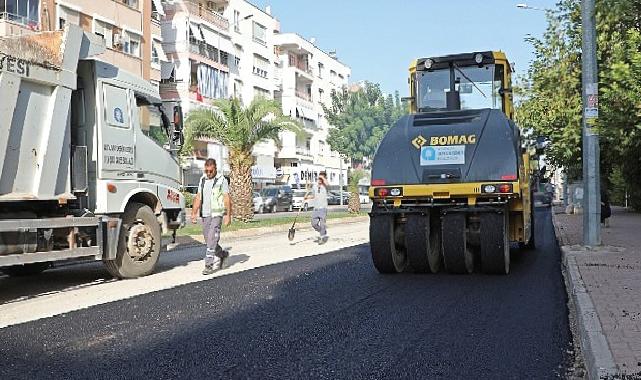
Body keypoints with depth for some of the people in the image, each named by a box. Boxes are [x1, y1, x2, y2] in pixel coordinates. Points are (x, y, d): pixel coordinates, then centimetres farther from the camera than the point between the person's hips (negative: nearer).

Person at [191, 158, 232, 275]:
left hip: (217, 214, -6)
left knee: (212, 239, -12)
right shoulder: (202, 180, 12)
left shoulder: (222, 180, -5)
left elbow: (227, 199, -7)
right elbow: (198, 198, 14)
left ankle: (209, 265, -8)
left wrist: (228, 216, -12)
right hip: (205, 214, 6)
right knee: (208, 239, 11)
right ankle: (222, 254, 33)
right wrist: (194, 213, 8)